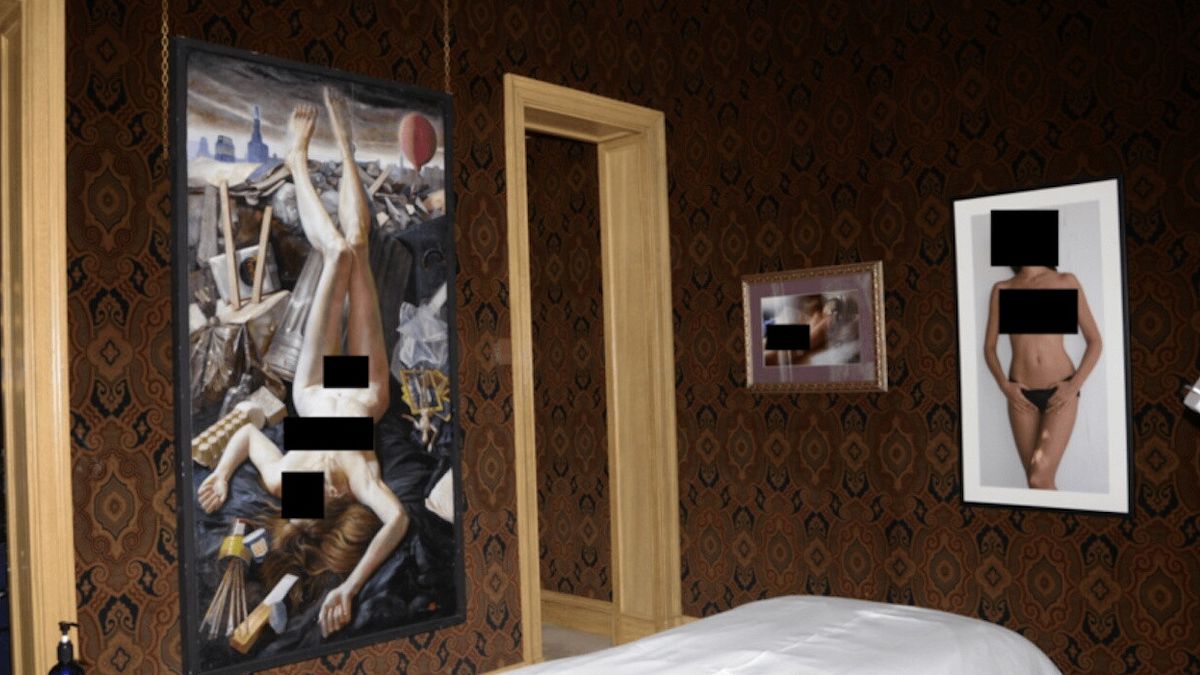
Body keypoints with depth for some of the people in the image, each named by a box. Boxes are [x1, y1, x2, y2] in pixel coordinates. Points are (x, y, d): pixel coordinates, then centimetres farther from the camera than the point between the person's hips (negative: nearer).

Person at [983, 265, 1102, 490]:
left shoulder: (1066, 282, 2)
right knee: (1035, 479, 4)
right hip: (1021, 394, 2)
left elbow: (1095, 341, 4)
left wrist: (1075, 385, -8)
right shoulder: (1001, 290, 7)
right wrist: (1004, 385, -4)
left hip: (1060, 392, -2)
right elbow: (989, 347, 11)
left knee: (1040, 478, -15)